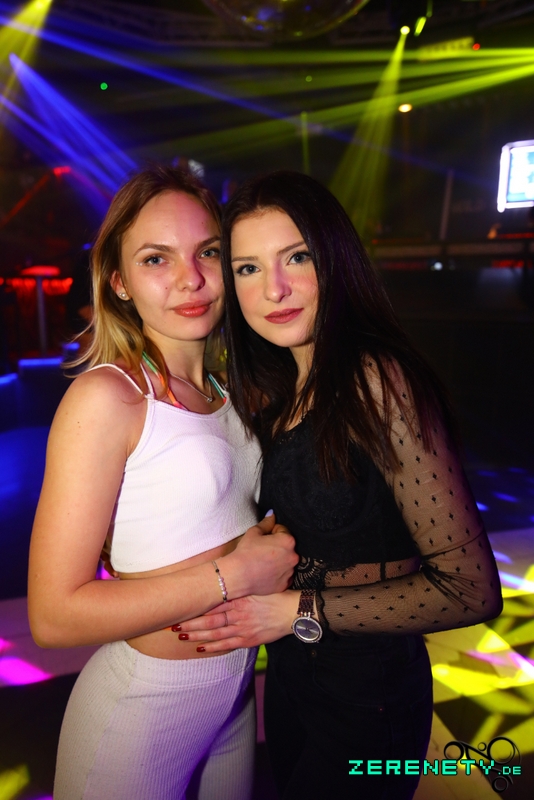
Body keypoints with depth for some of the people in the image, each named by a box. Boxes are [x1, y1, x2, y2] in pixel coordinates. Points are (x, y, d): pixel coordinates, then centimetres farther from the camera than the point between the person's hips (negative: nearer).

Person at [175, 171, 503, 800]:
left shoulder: (378, 381, -26)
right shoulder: (278, 389, -2)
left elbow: (471, 590, -24)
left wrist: (299, 611, -23)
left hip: (366, 695, -6)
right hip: (289, 670, 7)